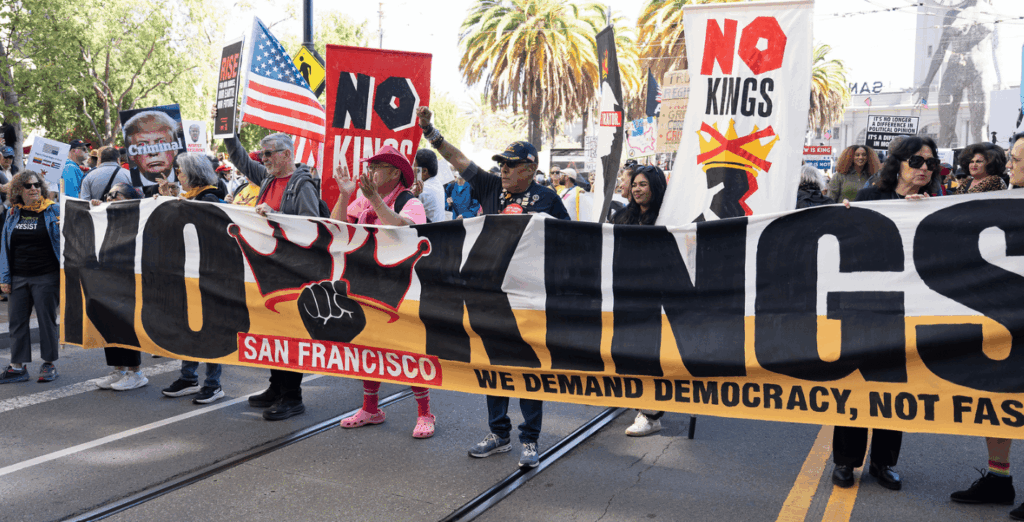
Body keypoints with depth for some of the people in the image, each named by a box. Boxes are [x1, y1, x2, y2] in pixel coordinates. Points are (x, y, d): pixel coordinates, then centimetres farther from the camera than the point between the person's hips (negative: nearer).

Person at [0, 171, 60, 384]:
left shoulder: (54, 211, -1)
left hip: (46, 277, -4)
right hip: (19, 278, 4)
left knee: (46, 319, 3)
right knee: (17, 319, 6)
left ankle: (49, 364, 13)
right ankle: (17, 366, 14)